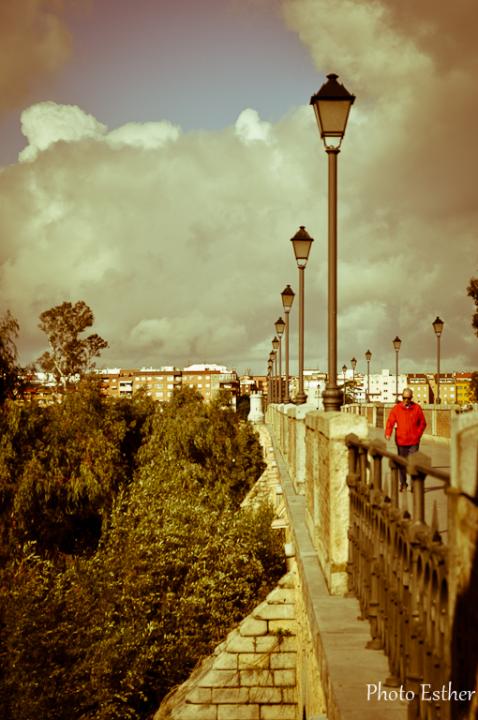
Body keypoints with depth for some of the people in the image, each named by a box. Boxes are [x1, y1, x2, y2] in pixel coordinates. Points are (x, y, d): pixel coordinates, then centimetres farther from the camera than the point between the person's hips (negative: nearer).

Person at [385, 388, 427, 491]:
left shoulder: (417, 408, 1)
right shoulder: (397, 408, 0)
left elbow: (423, 423, 6)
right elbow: (390, 421, -4)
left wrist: (418, 435, -5)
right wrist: (388, 433, -20)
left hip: (413, 441, -1)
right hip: (400, 441, 1)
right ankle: (403, 483, 22)